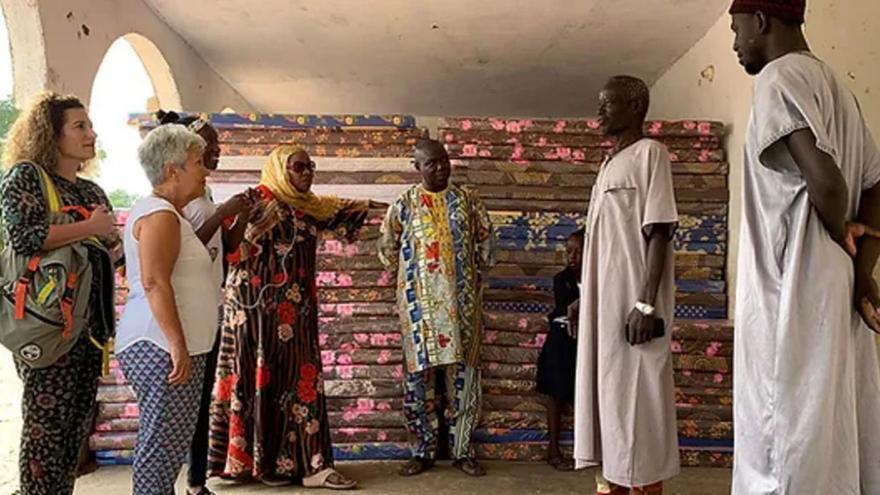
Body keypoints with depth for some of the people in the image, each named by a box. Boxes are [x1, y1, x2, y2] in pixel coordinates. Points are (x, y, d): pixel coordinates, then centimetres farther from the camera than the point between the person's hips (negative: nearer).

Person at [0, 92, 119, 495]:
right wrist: (90, 228, -15)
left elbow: (112, 253, 21)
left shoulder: (92, 190, 16)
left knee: (77, 422, 11)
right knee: (47, 420, -1)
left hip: (91, 323, 7)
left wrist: (111, 237, -1)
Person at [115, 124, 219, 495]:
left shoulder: (156, 211, 20)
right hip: (164, 348, -11)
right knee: (164, 447, -5)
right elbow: (154, 283, -22)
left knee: (162, 445, 14)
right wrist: (178, 345, -24)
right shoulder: (161, 214, -12)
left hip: (162, 346, 11)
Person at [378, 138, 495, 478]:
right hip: (421, 303, -1)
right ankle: (422, 451, 13)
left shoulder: (466, 200, 7)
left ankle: (463, 450, 14)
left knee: (463, 374, 4)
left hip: (462, 301, 1)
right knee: (419, 375, 1)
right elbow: (388, 249, 9)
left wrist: (477, 275, 9)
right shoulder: (405, 203, 2)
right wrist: (410, 277, 10)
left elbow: (485, 241, 13)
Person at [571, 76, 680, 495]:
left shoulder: (649, 153, -6)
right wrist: (583, 297, 18)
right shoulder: (609, 164, 19)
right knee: (609, 392, 12)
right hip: (604, 301, 9)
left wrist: (647, 303, -21)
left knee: (637, 398, -4)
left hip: (632, 301, -9)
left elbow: (658, 231, -15)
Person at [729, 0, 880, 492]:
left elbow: (825, 180, -22)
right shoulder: (835, 84, 19)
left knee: (790, 448, -3)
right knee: (835, 437, 14)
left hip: (793, 290, -9)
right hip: (834, 292, 9)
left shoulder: (780, 76, -9)